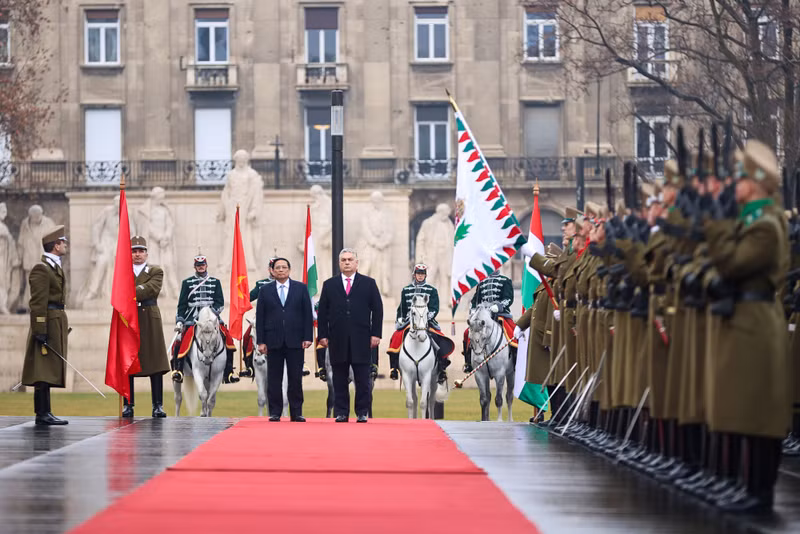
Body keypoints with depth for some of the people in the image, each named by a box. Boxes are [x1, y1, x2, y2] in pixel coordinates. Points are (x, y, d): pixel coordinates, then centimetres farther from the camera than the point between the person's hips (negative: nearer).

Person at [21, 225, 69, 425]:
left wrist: (64, 326, 22)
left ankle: (44, 412, 11)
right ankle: (42, 414, -11)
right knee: (44, 370, -10)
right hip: (48, 324, -10)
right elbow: (38, 303, -18)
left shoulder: (56, 267, 18)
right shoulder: (41, 269, -13)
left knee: (48, 371, 9)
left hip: (58, 323, 10)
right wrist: (40, 331, -22)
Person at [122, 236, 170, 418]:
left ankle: (158, 405, -2)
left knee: (155, 364, -4)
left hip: (150, 321, -1)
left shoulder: (156, 271, 9)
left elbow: (152, 289, -9)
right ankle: (128, 405, 7)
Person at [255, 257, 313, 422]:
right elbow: (260, 317, 6)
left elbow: (307, 314, 5)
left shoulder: (301, 288, 8)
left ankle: (296, 413, 5)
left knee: (296, 378, 0)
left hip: (295, 340, 0)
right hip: (273, 340, 0)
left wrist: (308, 337, -4)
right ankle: (275, 413, 7)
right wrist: (261, 341, -2)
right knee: (274, 379, 2)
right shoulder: (265, 290, 8)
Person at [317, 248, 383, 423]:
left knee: (362, 379, 0)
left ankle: (362, 413, 6)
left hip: (361, 340, -1)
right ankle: (341, 413, 8)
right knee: (339, 380, 3)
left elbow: (377, 310, 5)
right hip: (338, 340, 1)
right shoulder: (329, 285, 11)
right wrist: (323, 335, 1)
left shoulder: (368, 284, 8)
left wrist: (376, 334, -3)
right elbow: (322, 312, 9)